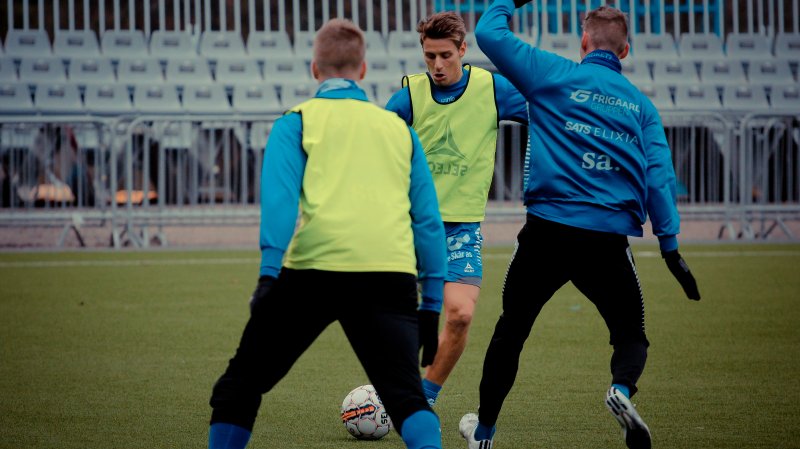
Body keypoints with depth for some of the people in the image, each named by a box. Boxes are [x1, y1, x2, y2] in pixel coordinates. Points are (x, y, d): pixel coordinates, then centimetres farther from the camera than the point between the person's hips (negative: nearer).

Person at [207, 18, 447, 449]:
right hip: (390, 277, 2)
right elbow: (428, 219, 18)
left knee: (239, 387, 13)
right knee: (407, 397, -3)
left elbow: (279, 198, -4)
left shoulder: (297, 122, 13)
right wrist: (432, 304, 20)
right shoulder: (399, 128, 21)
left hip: (313, 269, -2)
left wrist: (269, 271, -11)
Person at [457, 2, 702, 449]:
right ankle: (622, 388, -19)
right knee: (631, 334, 15)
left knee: (511, 329, 16)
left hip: (548, 229, -1)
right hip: (610, 240, 1)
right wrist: (670, 244, -2)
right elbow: (658, 173, 2)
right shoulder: (641, 105, 11)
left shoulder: (556, 75, 3)